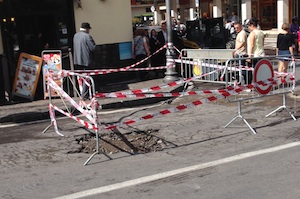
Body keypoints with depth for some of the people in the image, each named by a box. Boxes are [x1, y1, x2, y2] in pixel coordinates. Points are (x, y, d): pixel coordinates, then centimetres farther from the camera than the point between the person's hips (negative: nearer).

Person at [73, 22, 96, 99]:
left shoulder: (75, 35, 10)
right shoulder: (87, 36, -15)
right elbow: (93, 48, -16)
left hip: (77, 60, 8)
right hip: (86, 60, -7)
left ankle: (83, 94, 20)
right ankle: (84, 95, -4)